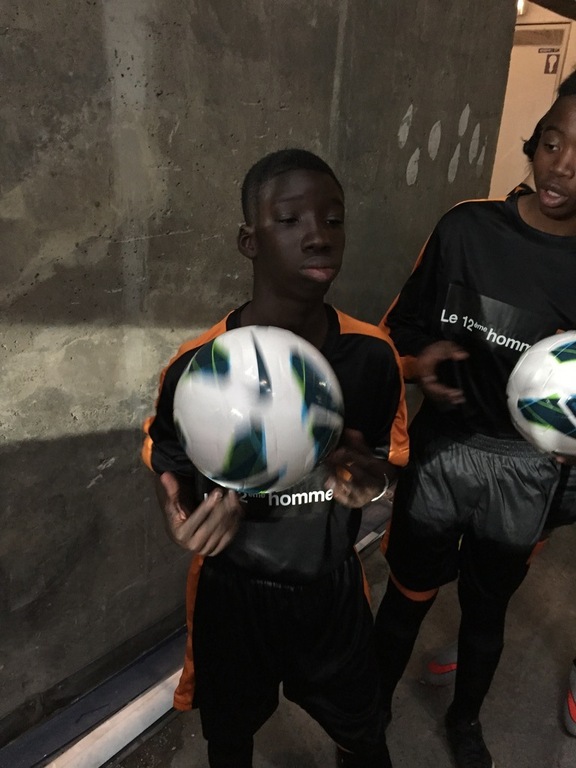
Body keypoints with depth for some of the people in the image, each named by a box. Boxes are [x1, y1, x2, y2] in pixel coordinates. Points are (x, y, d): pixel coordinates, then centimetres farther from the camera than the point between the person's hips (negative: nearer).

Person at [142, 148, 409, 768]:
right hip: (233, 594, -1)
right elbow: (174, 483, -7)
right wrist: (186, 524, -30)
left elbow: (391, 460, 0)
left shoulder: (372, 354, -16)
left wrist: (371, 478, -23)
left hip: (332, 585, 2)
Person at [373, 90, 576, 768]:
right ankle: (374, 709, 47)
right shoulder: (468, 227, -8)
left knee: (487, 609, 22)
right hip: (440, 449, -1)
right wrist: (416, 360, -20)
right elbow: (402, 324, 0)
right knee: (407, 597, 17)